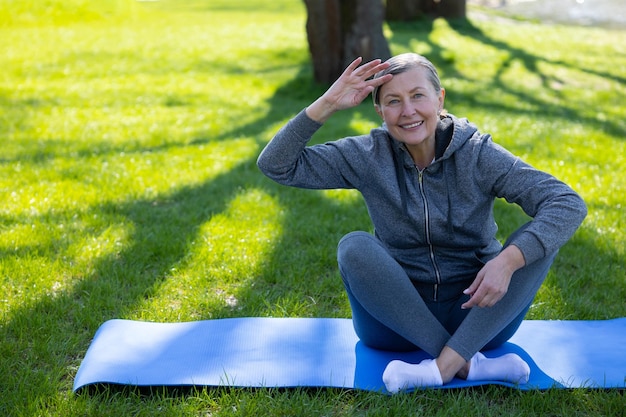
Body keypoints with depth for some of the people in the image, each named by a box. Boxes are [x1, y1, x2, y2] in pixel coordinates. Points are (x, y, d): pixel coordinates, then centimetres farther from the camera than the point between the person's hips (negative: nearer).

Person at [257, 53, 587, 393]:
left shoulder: (477, 154, -10)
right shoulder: (369, 157, -5)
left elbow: (569, 204, -19)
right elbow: (276, 166, -8)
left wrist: (507, 260, -35)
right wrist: (327, 104, -19)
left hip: (476, 313, 0)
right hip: (398, 314, 1)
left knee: (539, 241, -23)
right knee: (354, 247, -27)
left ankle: (444, 365, -31)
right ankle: (470, 365, -26)